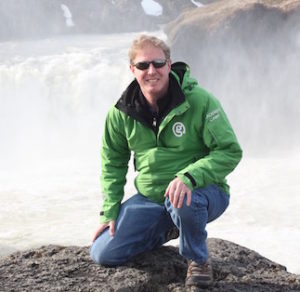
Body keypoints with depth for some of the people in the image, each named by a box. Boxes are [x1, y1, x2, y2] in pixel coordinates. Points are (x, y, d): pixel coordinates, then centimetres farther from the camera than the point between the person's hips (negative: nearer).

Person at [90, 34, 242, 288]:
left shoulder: (200, 101, -16)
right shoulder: (122, 112, -3)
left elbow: (230, 151, -18)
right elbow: (113, 161, 11)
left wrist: (189, 176, -33)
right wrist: (110, 211, 4)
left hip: (203, 193, -5)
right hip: (149, 198, 5)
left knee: (181, 201, -41)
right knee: (103, 254, -3)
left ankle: (199, 260, -8)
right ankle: (167, 230, 22)